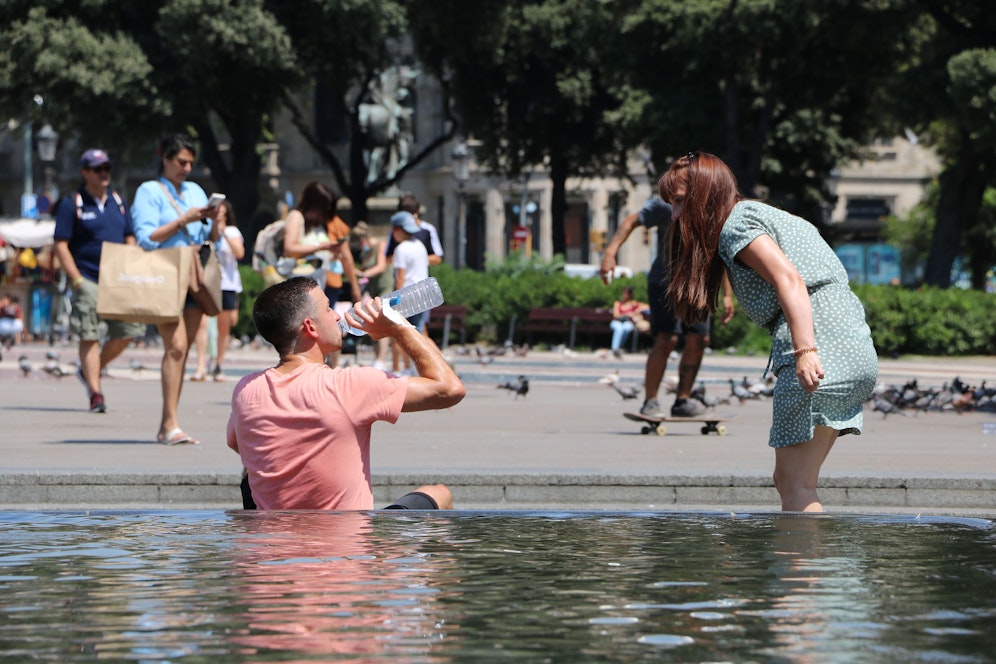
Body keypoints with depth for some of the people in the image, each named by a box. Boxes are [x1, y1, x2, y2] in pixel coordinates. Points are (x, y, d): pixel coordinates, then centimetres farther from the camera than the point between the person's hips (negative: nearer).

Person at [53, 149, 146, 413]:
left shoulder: (118, 202, 14)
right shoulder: (72, 205, -2)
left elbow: (130, 239, 19)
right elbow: (60, 245, -5)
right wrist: (76, 279, -12)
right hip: (88, 280, -5)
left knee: (128, 331, 2)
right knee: (89, 336, -6)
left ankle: (91, 371, 22)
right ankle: (95, 393, -2)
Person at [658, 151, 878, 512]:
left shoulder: (736, 223, -2)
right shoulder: (762, 215, 27)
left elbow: (789, 279, -17)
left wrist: (805, 351, -27)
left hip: (821, 353, -10)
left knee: (796, 485, -10)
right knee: (788, 481, 11)